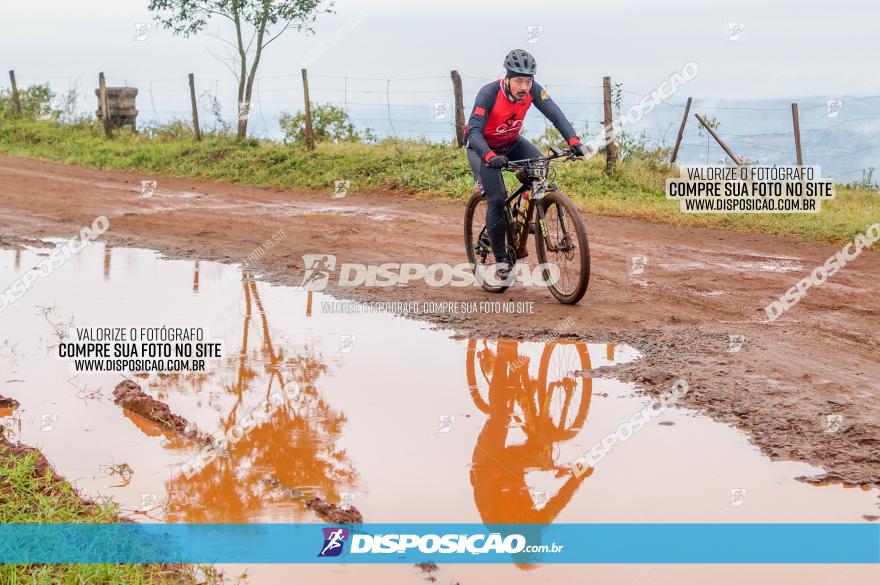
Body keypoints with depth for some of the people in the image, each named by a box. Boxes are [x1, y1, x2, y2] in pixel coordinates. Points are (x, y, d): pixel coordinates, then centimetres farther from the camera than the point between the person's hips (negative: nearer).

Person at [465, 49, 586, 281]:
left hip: (511, 143, 4)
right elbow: (474, 131, -38)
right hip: (482, 146, -4)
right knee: (497, 198, -18)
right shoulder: (489, 93, -32)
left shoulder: (533, 90, -20)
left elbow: (554, 113, -22)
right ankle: (500, 259, -5)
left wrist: (573, 140, -39)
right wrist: (490, 157, -55)